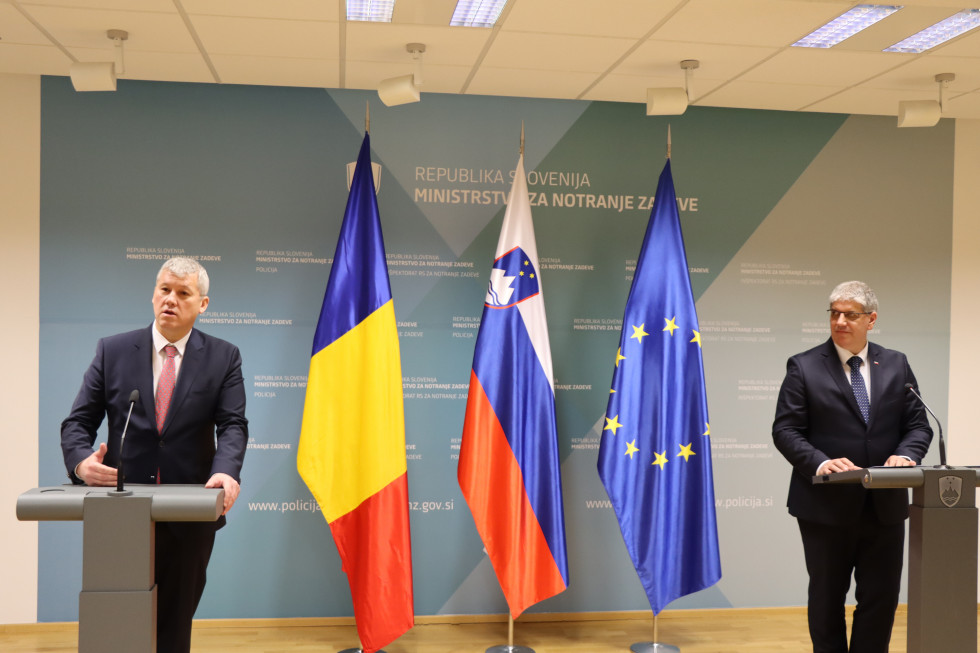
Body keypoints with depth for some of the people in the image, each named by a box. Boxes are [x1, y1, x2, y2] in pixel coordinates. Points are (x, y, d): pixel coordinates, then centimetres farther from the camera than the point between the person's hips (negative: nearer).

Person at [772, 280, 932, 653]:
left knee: (881, 599, 8)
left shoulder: (896, 365, 7)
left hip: (885, 506, 3)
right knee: (827, 598, 10)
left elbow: (917, 425, 6)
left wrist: (905, 455, -15)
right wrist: (820, 462, -23)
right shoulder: (804, 367, -3)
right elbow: (785, 430, -7)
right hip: (827, 506, -3)